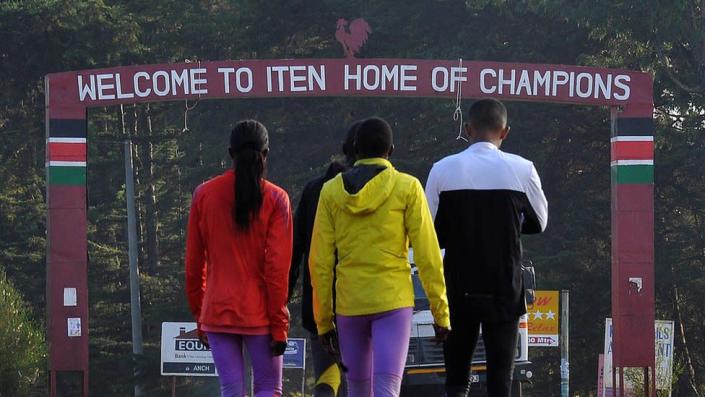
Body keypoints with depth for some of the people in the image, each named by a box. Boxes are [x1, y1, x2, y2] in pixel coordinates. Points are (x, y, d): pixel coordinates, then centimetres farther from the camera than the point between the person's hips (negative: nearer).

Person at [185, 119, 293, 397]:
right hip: (259, 312, -2)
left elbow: (194, 263, 5)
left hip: (217, 311, 2)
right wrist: (279, 324, -3)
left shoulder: (204, 195, 2)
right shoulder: (275, 199, -5)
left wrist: (198, 314, 14)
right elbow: (278, 267, -8)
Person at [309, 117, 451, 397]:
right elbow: (427, 255, -5)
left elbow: (320, 262, 4)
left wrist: (323, 319, 10)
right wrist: (440, 312, 1)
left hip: (349, 303, 3)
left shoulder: (331, 191, 5)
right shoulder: (407, 188, -2)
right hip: (393, 301, -3)